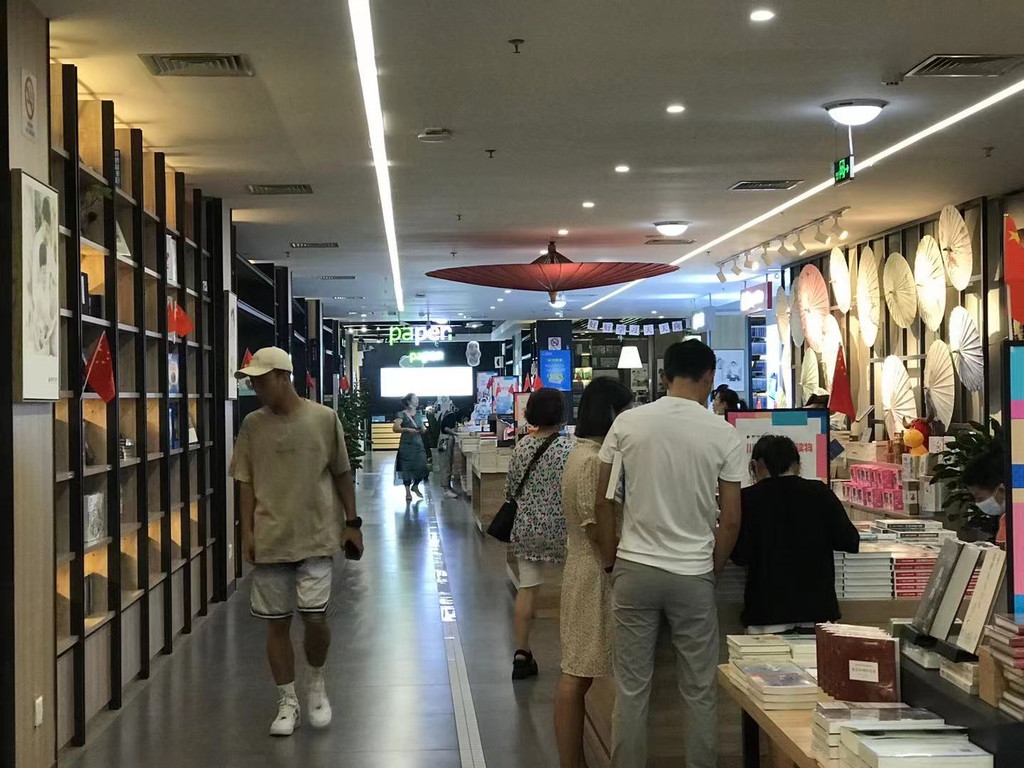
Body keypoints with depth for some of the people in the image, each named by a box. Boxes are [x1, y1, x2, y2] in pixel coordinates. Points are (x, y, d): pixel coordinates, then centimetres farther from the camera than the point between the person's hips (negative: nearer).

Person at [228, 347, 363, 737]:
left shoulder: (324, 418, -3)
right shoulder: (253, 425, 2)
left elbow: (341, 474, 4)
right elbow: (246, 481, 6)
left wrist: (352, 522, 3)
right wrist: (247, 531, -1)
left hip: (316, 536, -2)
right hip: (270, 540, 2)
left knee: (314, 616, -8)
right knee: (277, 622, 5)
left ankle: (316, 682, 20)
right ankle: (288, 703, 20)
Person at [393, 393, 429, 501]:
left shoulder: (419, 415, 15)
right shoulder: (401, 414, -3)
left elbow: (423, 430, 19)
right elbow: (395, 428, -15)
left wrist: (424, 429, -5)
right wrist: (407, 429, -28)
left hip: (418, 444, 5)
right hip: (406, 444, -5)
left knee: (422, 467, -3)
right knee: (407, 467, -2)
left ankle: (415, 486, 22)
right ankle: (408, 491, 7)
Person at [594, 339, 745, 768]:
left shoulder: (628, 423, -3)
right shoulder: (723, 435, -5)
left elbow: (603, 501, 2)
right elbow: (730, 520, -2)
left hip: (634, 569, 1)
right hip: (692, 573, -1)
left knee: (631, 688, 8)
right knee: (700, 692, 9)